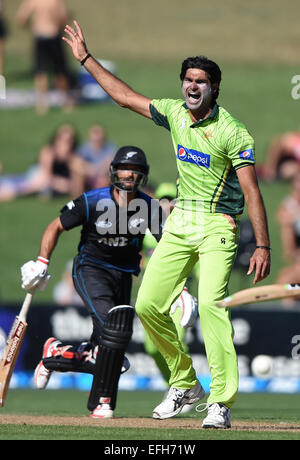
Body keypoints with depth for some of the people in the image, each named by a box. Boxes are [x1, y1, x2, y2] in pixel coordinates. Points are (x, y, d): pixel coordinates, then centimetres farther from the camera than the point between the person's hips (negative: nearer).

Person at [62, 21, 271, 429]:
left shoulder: (232, 132, -14)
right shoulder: (174, 113, 5)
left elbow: (251, 191, -17)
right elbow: (125, 96, 17)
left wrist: (263, 246, -23)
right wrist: (86, 58, 19)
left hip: (217, 225, -7)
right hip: (179, 223, 7)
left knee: (210, 303, -25)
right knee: (148, 305, 2)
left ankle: (222, 402, -26)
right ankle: (185, 384, 19)